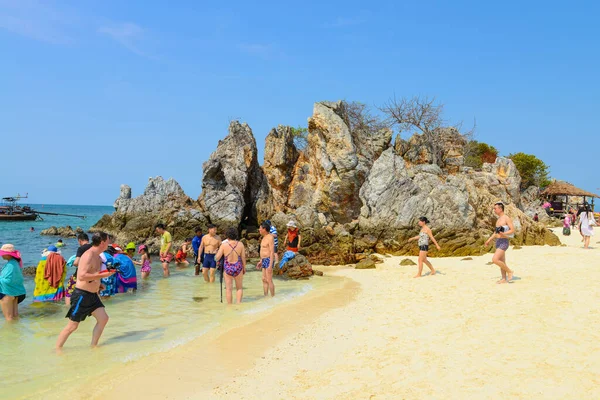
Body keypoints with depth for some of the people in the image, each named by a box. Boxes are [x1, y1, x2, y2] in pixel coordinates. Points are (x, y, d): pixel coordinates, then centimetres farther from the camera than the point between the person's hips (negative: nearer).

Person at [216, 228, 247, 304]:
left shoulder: (224, 244, -10)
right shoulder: (240, 244, -6)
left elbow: (217, 257, -7)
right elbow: (243, 257, -2)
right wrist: (244, 268, 11)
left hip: (227, 268, -1)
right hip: (238, 268, 1)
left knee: (229, 289, 9)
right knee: (239, 288, 17)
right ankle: (238, 303, 5)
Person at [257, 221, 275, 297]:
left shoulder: (270, 238, -17)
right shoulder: (265, 237, 14)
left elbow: (272, 252, -20)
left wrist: (270, 265, -24)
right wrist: (261, 261, 23)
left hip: (269, 260, -10)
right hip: (264, 261, 10)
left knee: (269, 280, -7)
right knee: (264, 280, 11)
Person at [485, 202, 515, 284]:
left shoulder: (506, 218, -11)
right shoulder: (499, 219, 15)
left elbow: (513, 230, -17)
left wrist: (504, 233, -32)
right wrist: (489, 240, 22)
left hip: (503, 242, -9)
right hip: (498, 242, 9)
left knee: (495, 259, -17)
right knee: (501, 262, 11)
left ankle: (509, 271, -1)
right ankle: (504, 279, 16)